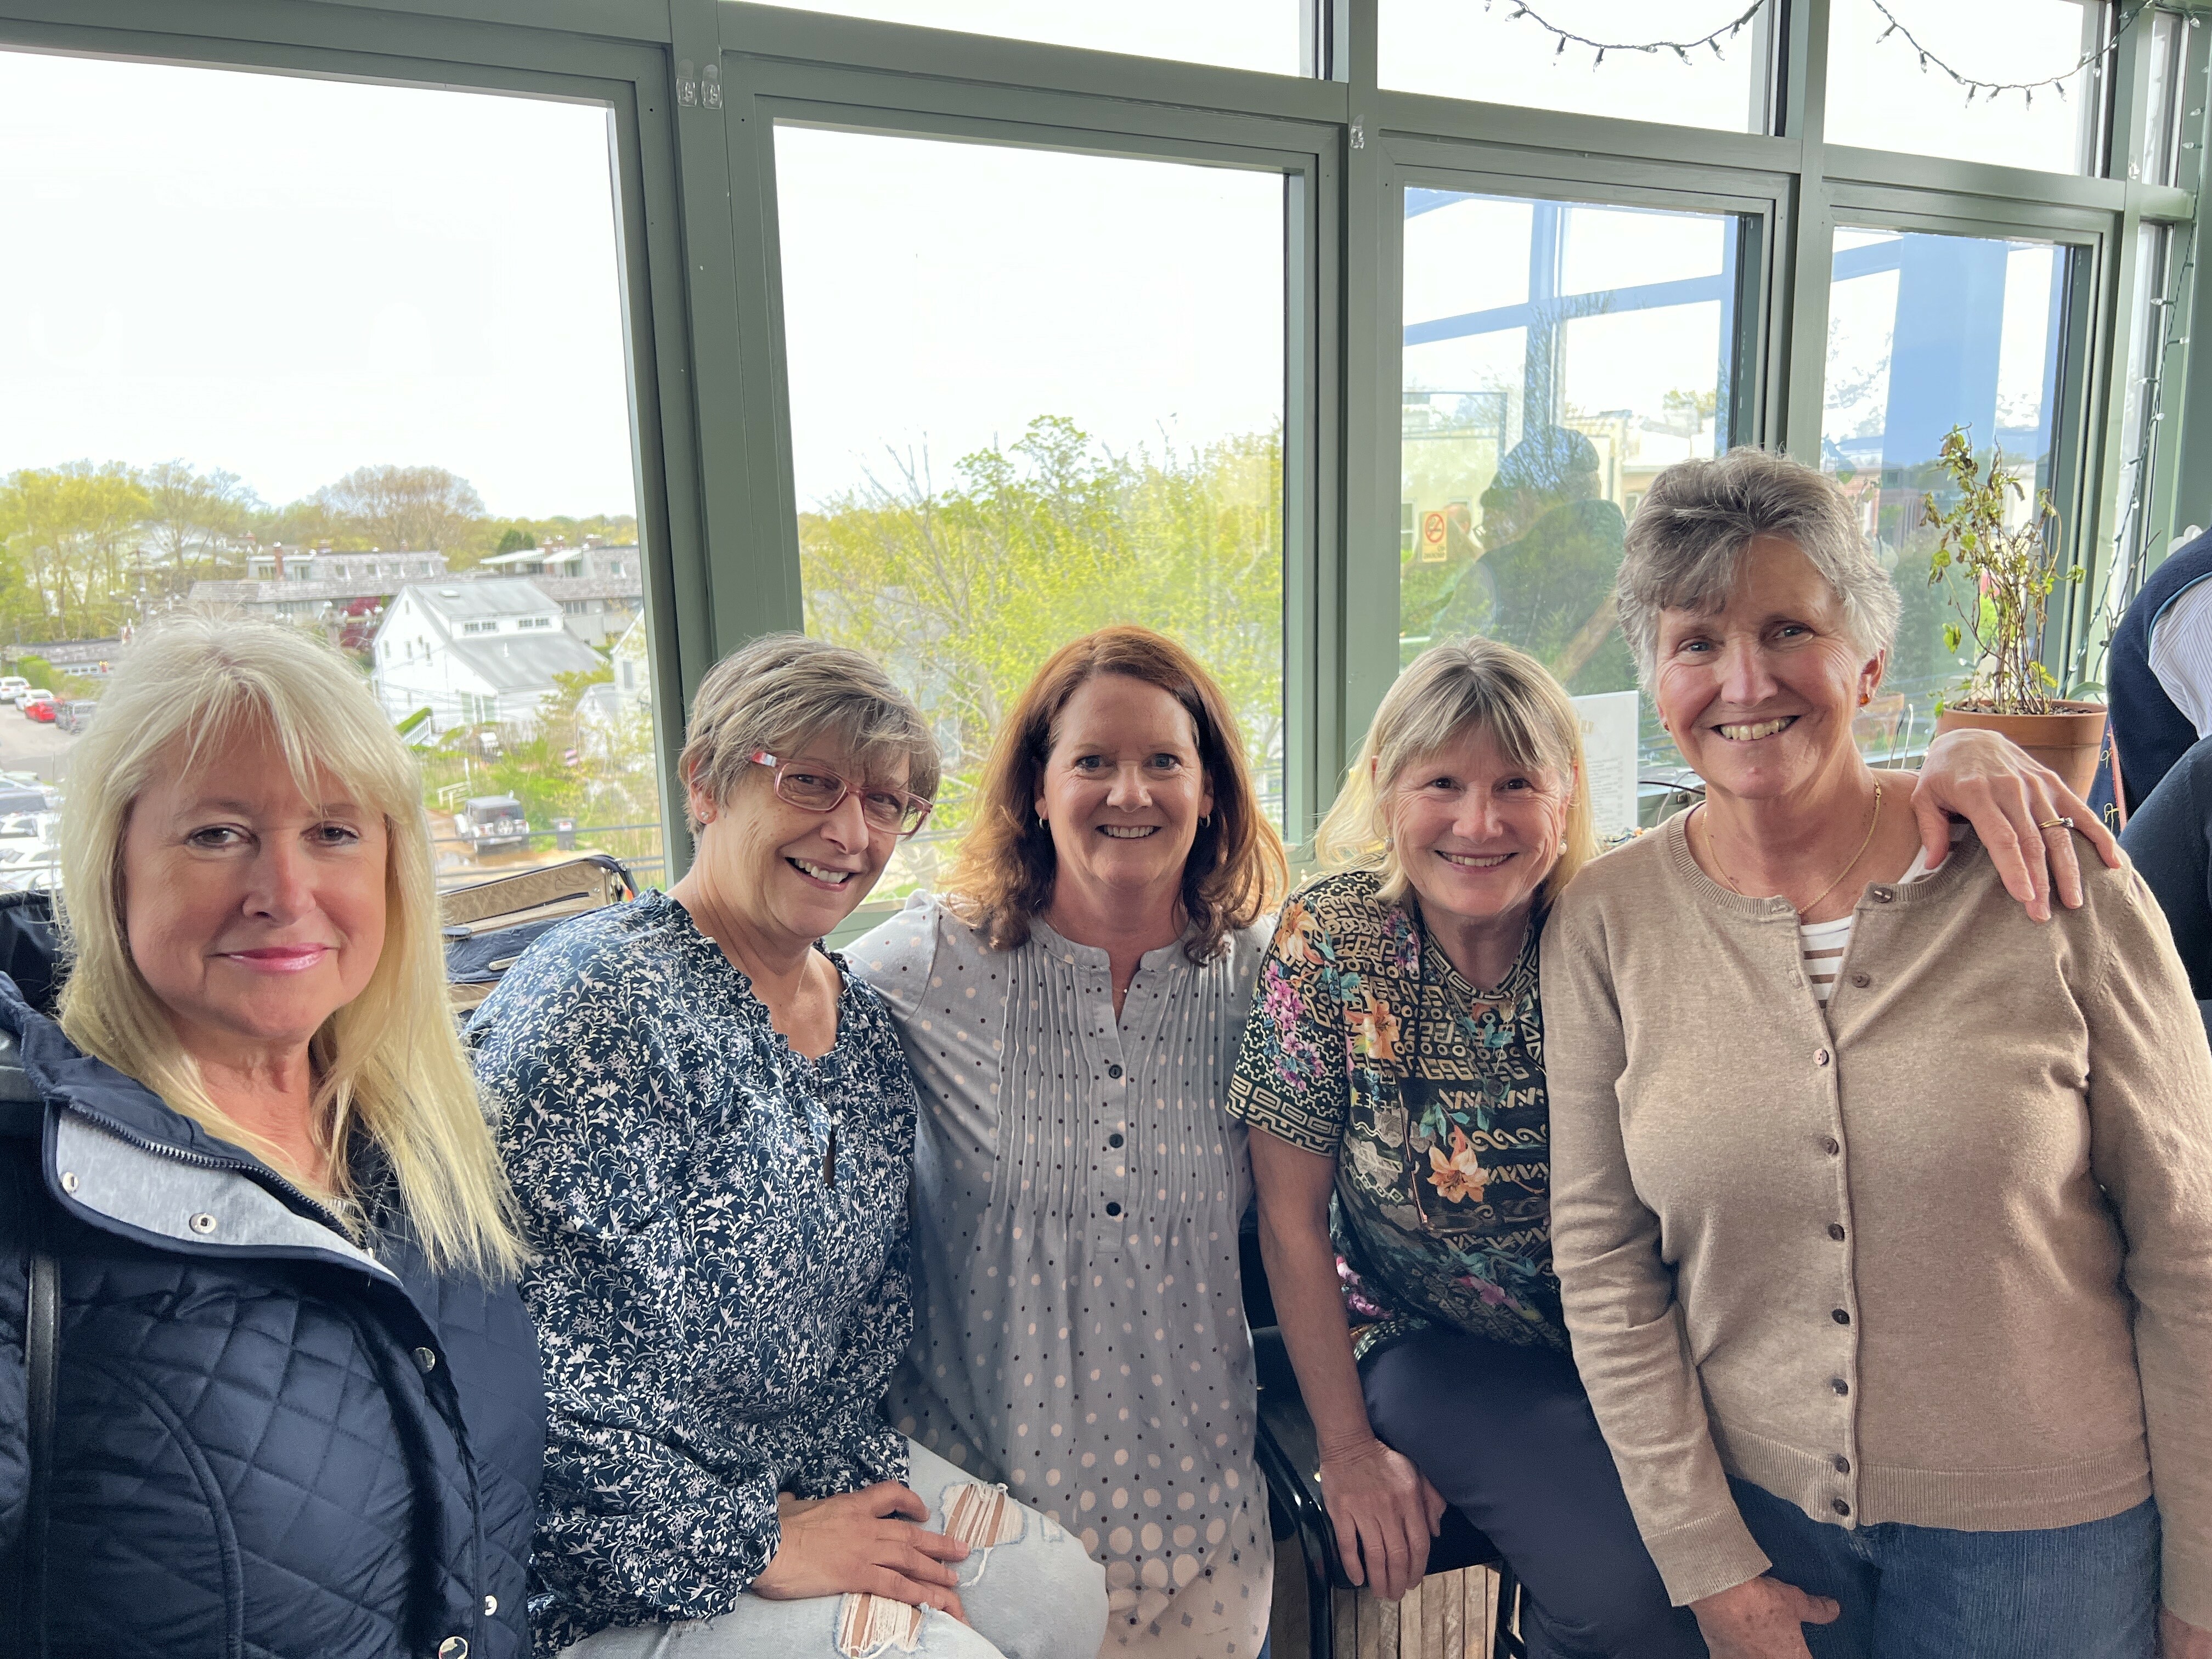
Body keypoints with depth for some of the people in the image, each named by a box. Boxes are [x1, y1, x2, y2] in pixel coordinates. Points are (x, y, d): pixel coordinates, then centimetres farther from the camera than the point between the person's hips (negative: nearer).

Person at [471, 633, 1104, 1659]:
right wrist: (754, 1546, -19)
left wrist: (845, 1472, -2)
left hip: (807, 1470, 8)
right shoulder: (600, 998, -23)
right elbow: (535, 1356, -27)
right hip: (613, 1569, -7)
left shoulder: (860, 1018, 3)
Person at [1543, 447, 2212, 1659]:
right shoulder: (1604, 927, -10)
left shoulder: (2053, 886, -13)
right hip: (1755, 1510, 1)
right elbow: (1603, 1263, -5)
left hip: (2046, 1532, -1)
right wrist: (1702, 1556, -5)